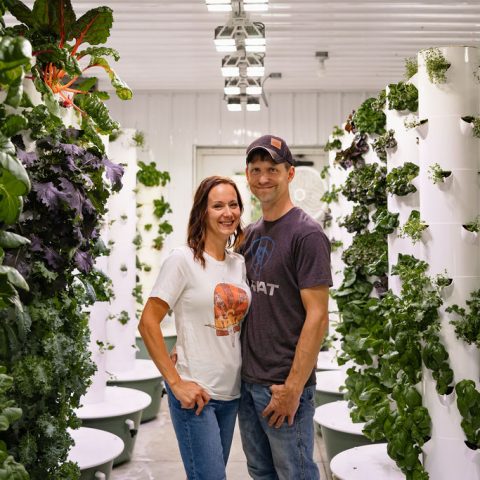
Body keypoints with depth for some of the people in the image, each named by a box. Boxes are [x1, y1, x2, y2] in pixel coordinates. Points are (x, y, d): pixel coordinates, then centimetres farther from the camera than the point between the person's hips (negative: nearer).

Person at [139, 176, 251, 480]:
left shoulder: (240, 263, 7)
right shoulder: (183, 259, -11)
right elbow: (148, 323, -13)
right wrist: (176, 382, -16)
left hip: (232, 392, 6)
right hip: (194, 392, -6)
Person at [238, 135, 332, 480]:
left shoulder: (307, 234, -12)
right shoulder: (251, 235, 11)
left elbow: (317, 318, -16)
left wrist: (293, 388, -18)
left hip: (284, 386, -7)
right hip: (247, 380, 7)